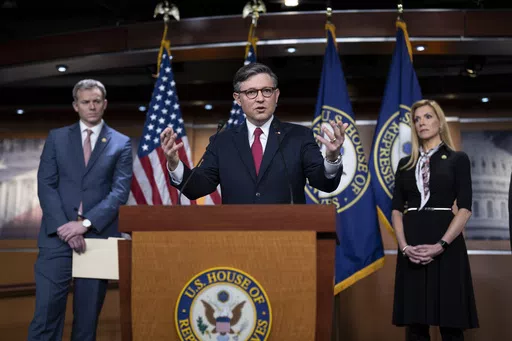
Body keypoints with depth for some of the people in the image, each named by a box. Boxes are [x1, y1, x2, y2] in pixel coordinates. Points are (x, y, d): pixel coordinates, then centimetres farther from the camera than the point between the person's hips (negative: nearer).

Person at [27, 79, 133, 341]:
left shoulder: (121, 143, 7)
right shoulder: (57, 138, 10)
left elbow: (120, 191, -3)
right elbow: (45, 185, 2)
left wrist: (85, 223, -14)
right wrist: (63, 226, -11)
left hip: (99, 236, 0)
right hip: (58, 235, 0)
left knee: (87, 315, 6)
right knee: (46, 312, -5)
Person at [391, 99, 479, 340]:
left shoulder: (457, 159, 4)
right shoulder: (405, 164, 13)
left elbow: (465, 208, -5)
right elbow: (396, 210, 7)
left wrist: (440, 245, -16)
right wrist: (404, 246, -9)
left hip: (446, 245, -3)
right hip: (412, 248, 3)